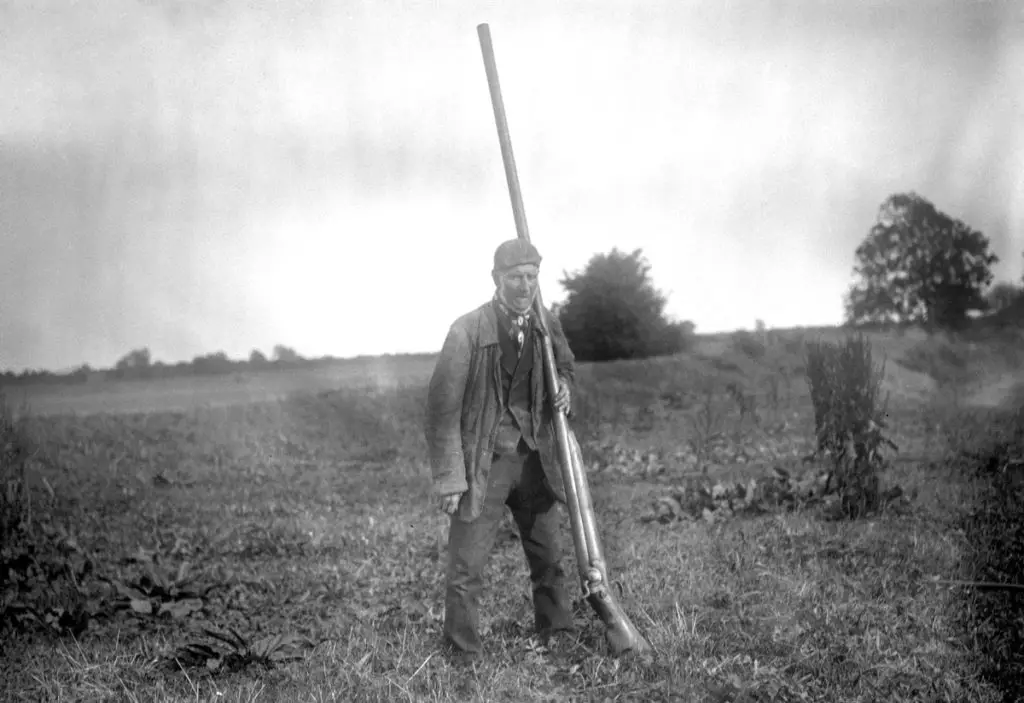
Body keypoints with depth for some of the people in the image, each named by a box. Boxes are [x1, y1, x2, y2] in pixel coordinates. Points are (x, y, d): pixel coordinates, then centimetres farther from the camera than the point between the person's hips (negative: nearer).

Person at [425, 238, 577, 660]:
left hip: (534, 459, 5)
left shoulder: (547, 325, 1)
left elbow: (566, 366, 23)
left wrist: (564, 387, -3)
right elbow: (442, 408, -13)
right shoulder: (467, 331, -15)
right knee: (466, 569, -2)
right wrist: (449, 478, -15)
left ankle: (559, 638, 33)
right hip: (483, 463, -5)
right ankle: (463, 656, 11)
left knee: (548, 558, 15)